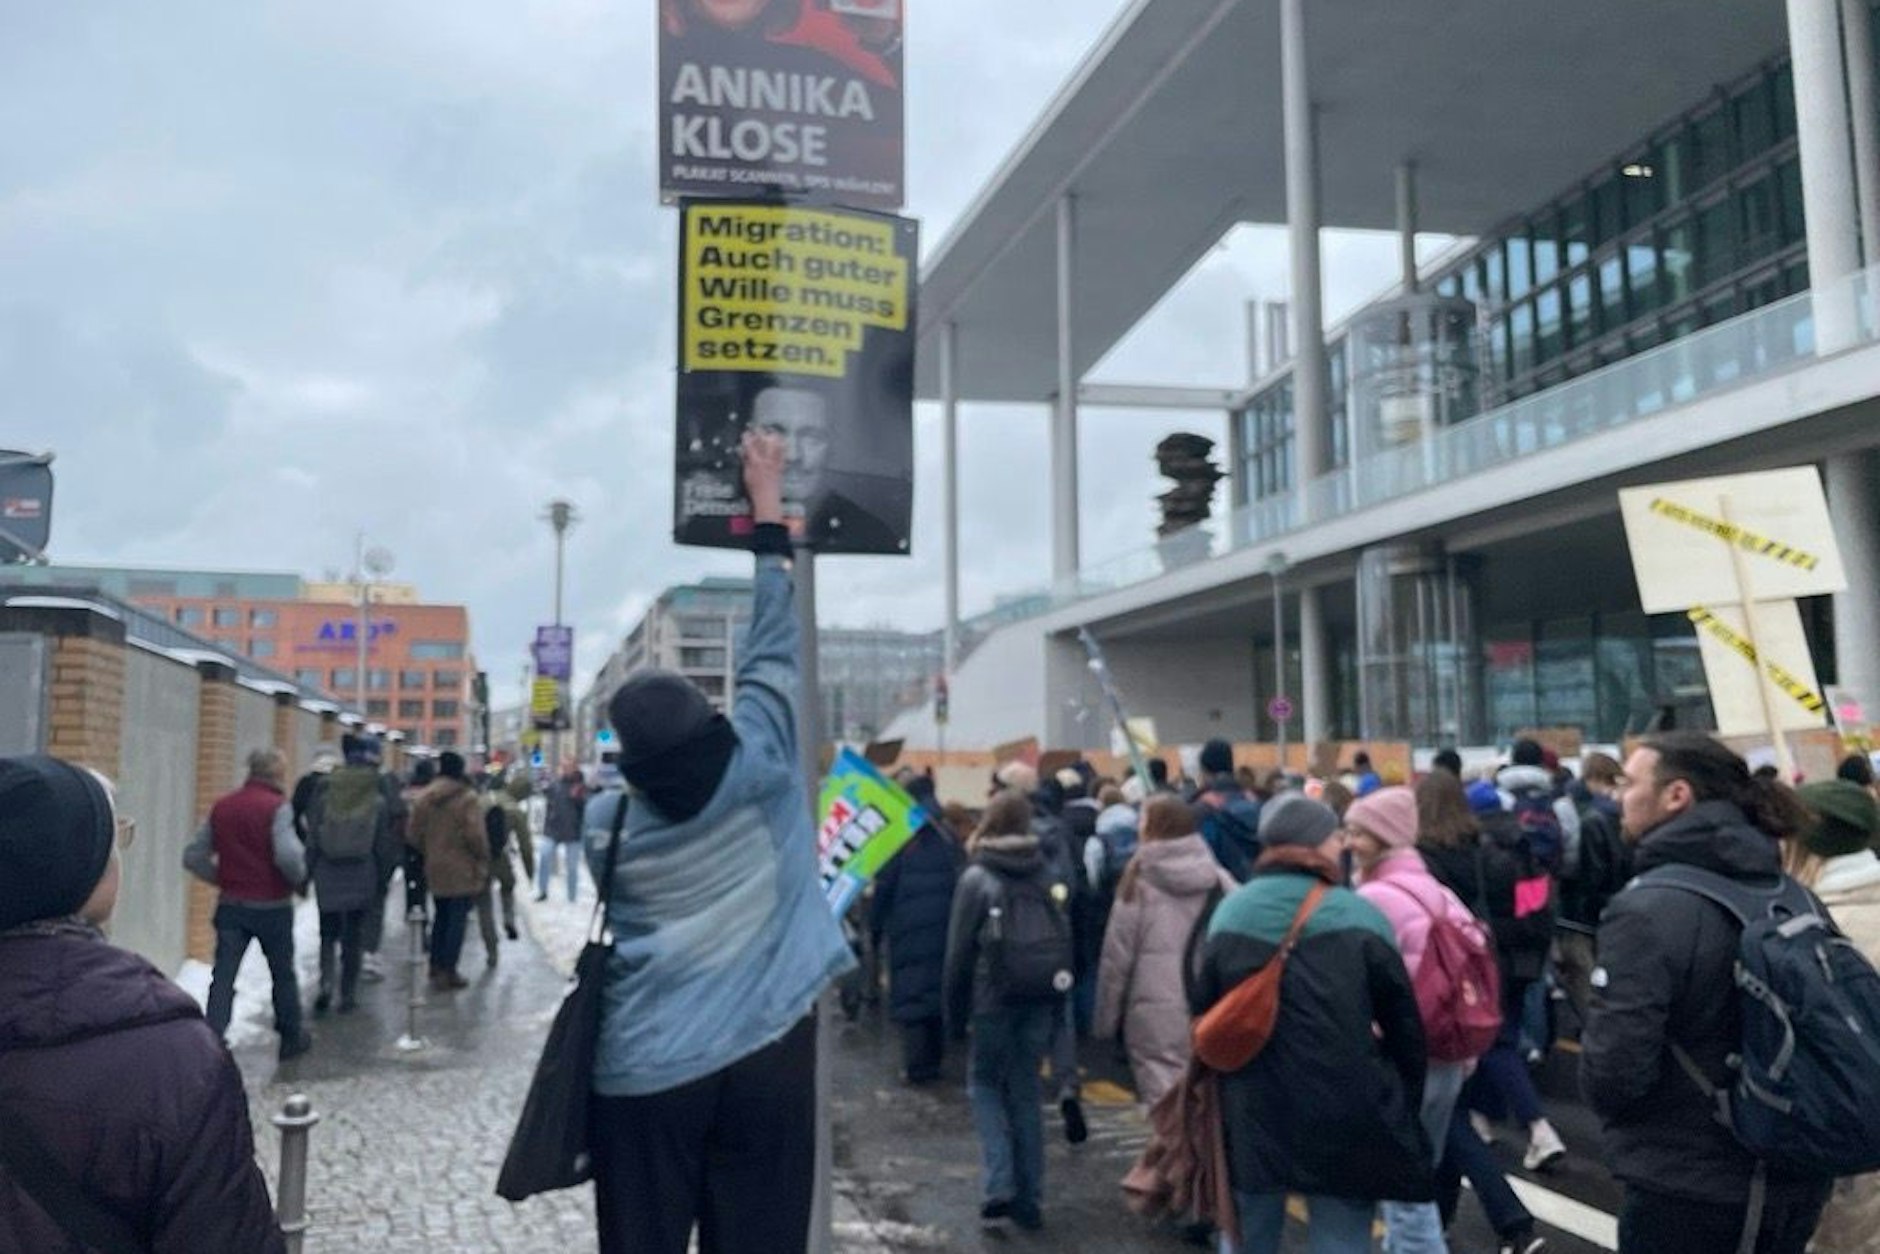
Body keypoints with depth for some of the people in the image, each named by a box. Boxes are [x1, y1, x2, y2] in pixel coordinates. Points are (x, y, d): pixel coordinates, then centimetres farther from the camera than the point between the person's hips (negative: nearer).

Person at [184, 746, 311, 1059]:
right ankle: (292, 1039, 27)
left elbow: (193, 857, 5)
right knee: (283, 974, 13)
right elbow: (288, 855, -26)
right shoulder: (277, 807, -14)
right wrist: (299, 877, -7)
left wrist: (221, 879, 12)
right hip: (272, 906, -3)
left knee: (223, 976, 3)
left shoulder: (222, 806, 4)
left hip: (230, 904, 4)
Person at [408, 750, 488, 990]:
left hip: (435, 868, 6)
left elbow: (415, 832, 6)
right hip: (462, 869, -6)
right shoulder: (467, 798, -15)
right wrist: (483, 860, -4)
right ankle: (448, 971, 1)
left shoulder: (424, 797, 3)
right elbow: (476, 835, -18)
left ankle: (436, 966, 25)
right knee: (458, 919, 1)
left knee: (441, 917, 19)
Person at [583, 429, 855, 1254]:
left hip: (645, 1072, 1)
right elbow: (772, 652, 5)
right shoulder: (760, 770, -4)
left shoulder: (607, 825, 1)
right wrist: (768, 512, 15)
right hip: (767, 1056, -1)